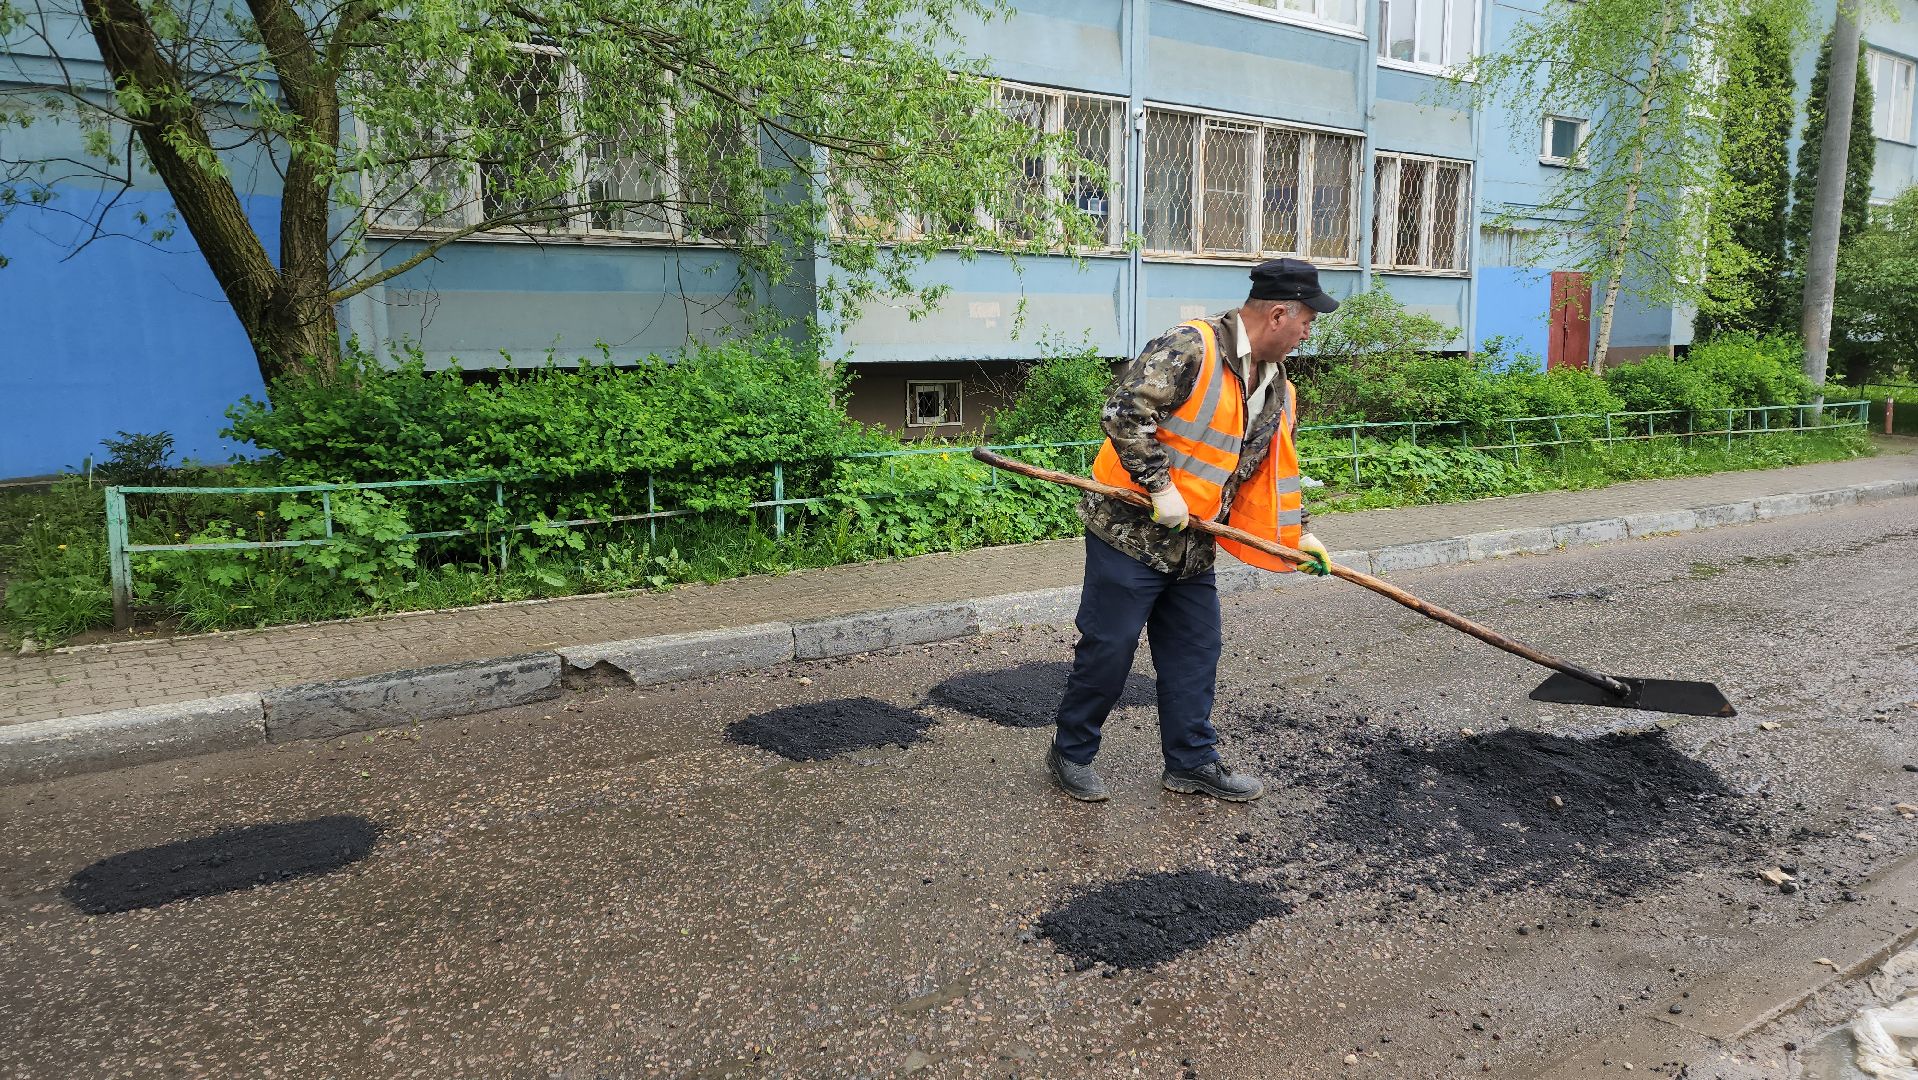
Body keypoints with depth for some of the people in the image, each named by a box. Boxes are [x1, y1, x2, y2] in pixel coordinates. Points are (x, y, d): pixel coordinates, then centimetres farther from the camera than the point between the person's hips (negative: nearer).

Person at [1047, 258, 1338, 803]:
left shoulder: (1277, 388, 11)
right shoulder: (1190, 348, -18)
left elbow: (1276, 468, 21)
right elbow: (1123, 413, -25)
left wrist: (1297, 533, 19)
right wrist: (1159, 488, -23)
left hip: (1193, 547, 8)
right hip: (1130, 529, -8)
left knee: (1195, 655, 13)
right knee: (1108, 651, 1)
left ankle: (1192, 761, 28)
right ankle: (1071, 752, 19)